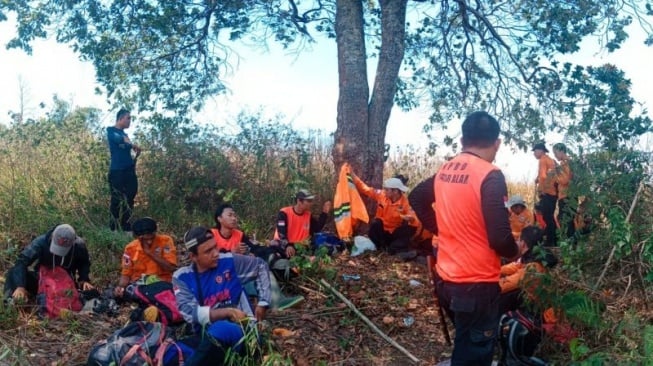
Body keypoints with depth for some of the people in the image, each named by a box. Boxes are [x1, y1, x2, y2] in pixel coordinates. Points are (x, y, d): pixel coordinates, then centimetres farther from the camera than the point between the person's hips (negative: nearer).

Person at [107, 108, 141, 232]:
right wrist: (132, 144, -30)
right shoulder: (111, 130, 0)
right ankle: (114, 229, 1)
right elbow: (118, 139, -21)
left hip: (129, 171, 7)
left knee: (128, 202, 5)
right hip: (117, 171, -7)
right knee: (117, 201, -5)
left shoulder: (125, 134, 20)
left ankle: (126, 229, 11)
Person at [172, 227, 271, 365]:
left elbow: (260, 266, 19)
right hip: (205, 335, 1)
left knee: (222, 329, -39)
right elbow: (189, 312, -9)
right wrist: (228, 312, -16)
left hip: (239, 329, 0)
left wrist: (263, 302, 11)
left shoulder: (229, 262, 4)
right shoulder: (181, 277, 4)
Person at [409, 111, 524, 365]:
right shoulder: (490, 176, -18)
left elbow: (416, 198, 22)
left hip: (446, 279, 7)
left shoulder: (444, 171, 5)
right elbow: (499, 237, -23)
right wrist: (515, 251, -2)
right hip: (477, 284, -7)